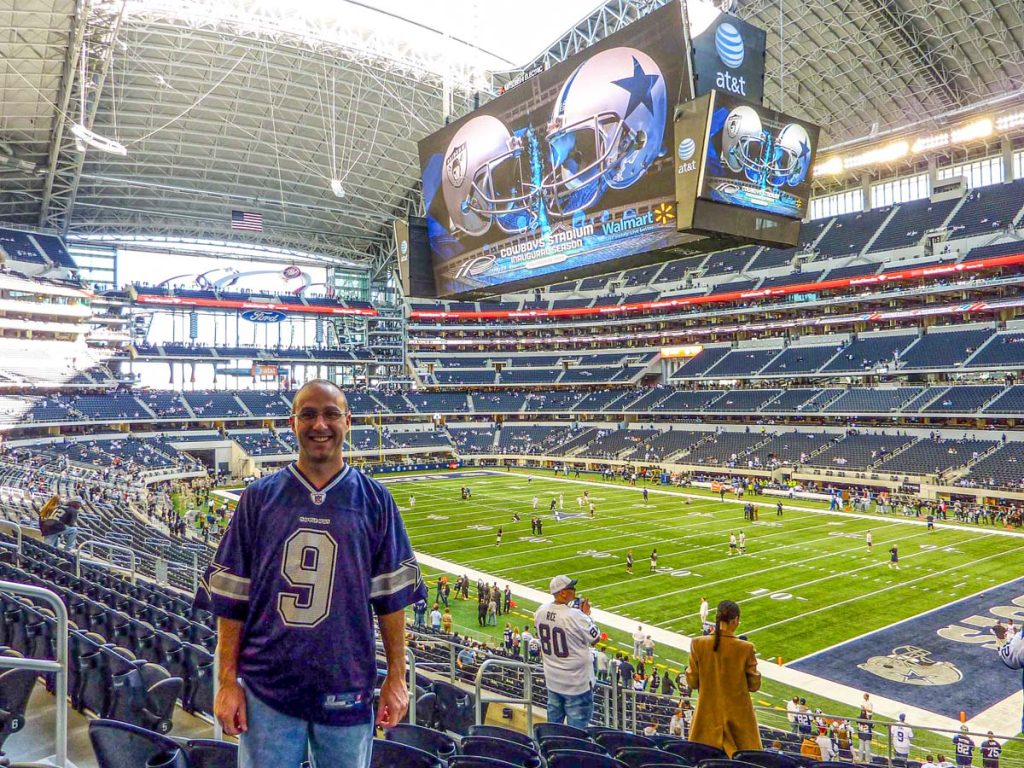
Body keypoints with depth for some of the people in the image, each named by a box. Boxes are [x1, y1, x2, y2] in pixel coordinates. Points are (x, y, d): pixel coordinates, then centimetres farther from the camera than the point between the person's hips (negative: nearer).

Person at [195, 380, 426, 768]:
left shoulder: (375, 500, 0)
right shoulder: (259, 497, 1)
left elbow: (390, 596, 2)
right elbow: (231, 597, 2)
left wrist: (396, 678, 0)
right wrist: (228, 681, 0)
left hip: (348, 690, 0)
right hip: (266, 691, 0)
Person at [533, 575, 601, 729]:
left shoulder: (541, 611, -7)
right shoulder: (575, 616, -27)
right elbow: (595, 638, -15)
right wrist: (587, 615, -2)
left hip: (552, 680, 7)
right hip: (576, 681, -6)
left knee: (553, 721, 22)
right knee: (577, 724, 8)